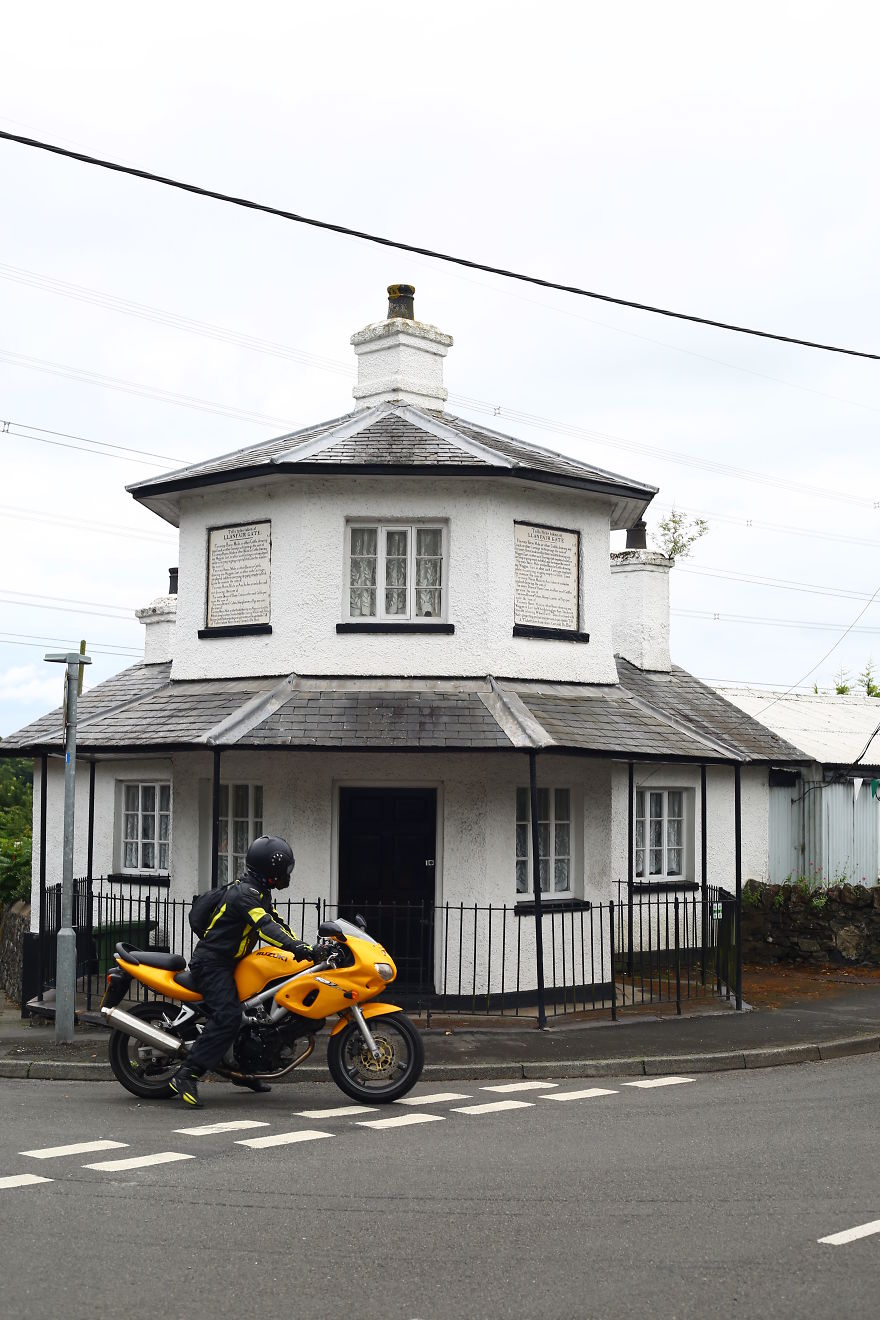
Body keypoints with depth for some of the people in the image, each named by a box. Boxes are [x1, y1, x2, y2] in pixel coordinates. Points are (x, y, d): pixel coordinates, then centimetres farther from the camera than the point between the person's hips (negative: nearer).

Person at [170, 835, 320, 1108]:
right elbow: (264, 925, -33)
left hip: (228, 963, 11)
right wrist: (296, 947, -44)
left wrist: (303, 946, 4)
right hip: (211, 963, -11)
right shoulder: (244, 893, -19)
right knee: (228, 1018, -26)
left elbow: (277, 922, 17)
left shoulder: (260, 893, 14)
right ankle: (187, 1075, -30)